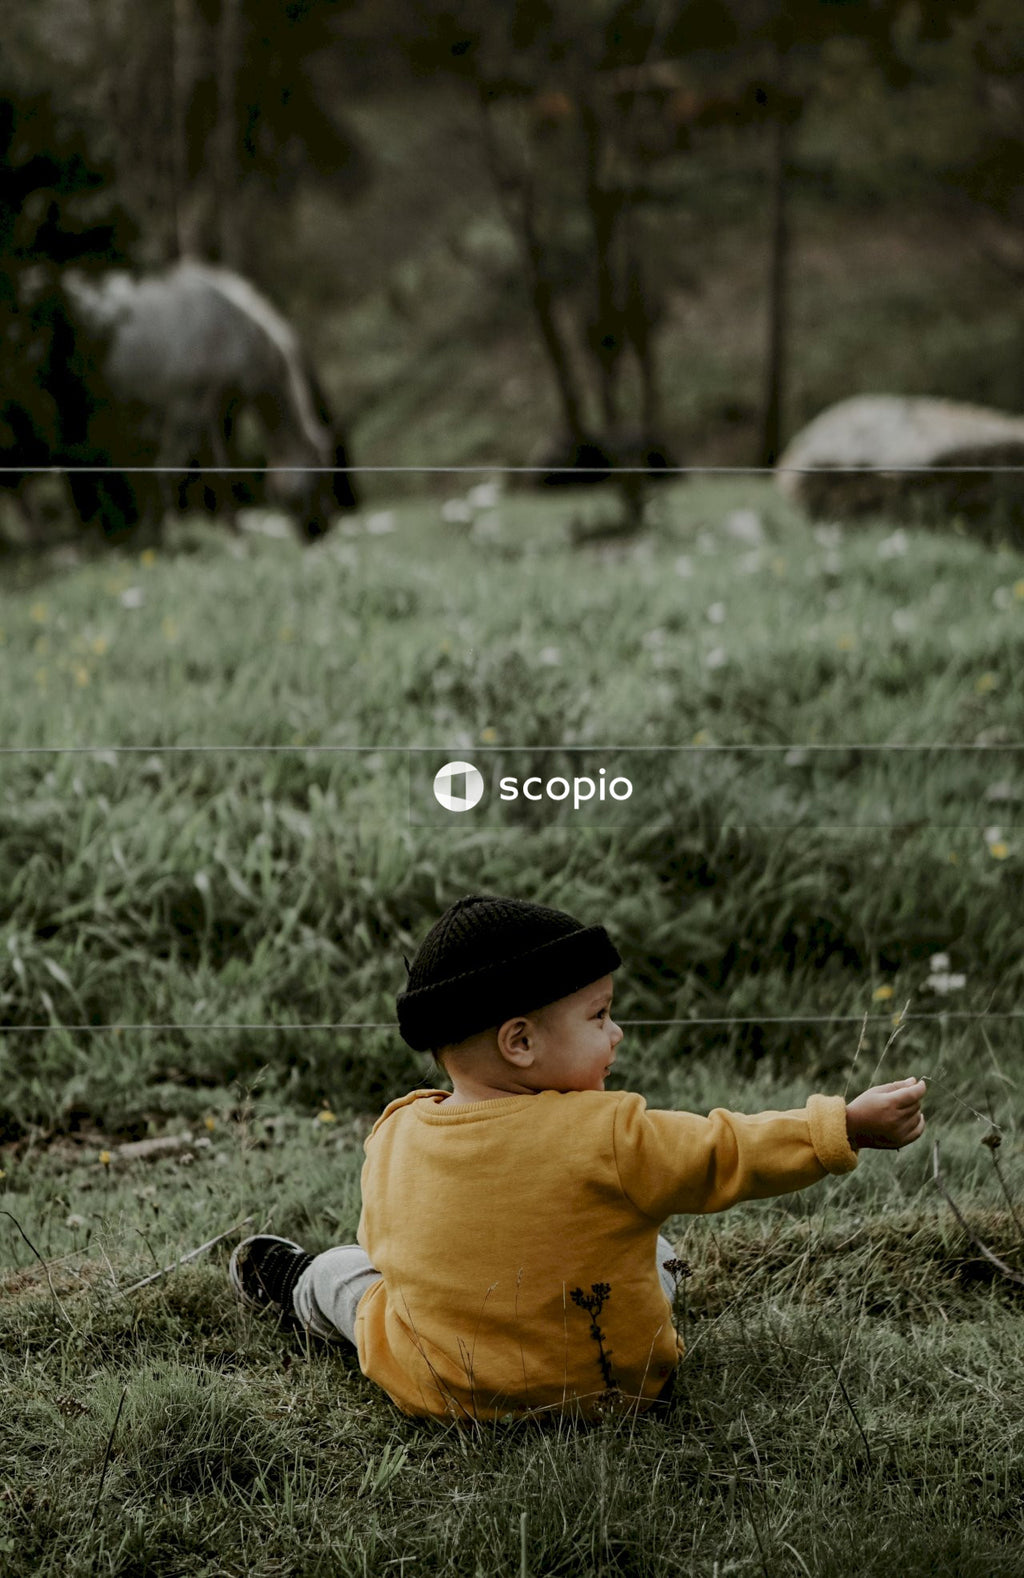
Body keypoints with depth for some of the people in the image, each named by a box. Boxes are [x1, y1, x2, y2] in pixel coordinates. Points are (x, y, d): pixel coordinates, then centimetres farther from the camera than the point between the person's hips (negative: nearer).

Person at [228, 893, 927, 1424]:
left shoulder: (392, 1142, -13)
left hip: (438, 1391, 2)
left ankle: (291, 1282, 57)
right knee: (652, 1251, 28)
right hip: (615, 1387, -2)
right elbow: (728, 1156, -20)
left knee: (350, 1271, 30)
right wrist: (847, 1127, -13)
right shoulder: (610, 1138, -27)